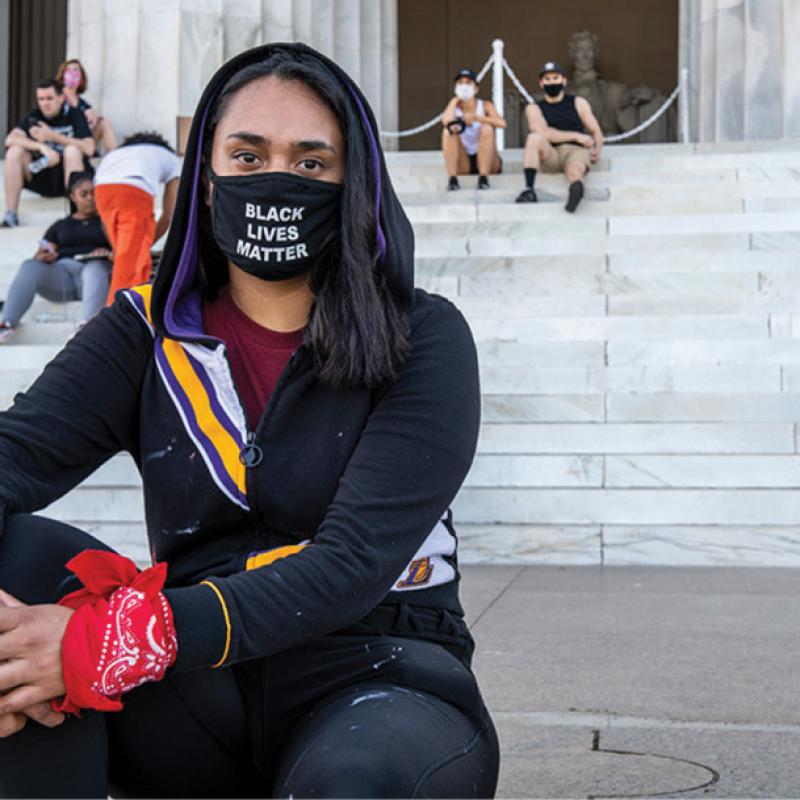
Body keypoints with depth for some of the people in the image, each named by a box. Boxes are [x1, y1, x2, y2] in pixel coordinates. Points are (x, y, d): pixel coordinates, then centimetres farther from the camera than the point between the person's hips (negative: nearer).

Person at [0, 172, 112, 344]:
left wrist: (110, 255, -12)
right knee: (29, 267, -29)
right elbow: (41, 256, 18)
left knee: (95, 268, -39)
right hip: (62, 270, 2)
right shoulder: (60, 226, 29)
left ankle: (87, 325, -65)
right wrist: (44, 256, -7)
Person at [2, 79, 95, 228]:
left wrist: (53, 136, -19)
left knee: (72, 150, -29)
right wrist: (42, 147, -29)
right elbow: (10, 139, -13)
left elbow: (89, 149, -19)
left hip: (66, 178, -3)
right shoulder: (34, 117, 4)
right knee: (15, 151, -18)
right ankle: (10, 215, -19)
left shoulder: (74, 116, -3)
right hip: (41, 179, 3)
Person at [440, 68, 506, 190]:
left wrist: (476, 118, -29)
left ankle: (483, 177, -31)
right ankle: (452, 178, -28)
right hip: (463, 165, 2)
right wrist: (455, 101, -21)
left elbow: (502, 123, -25)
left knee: (486, 128, -25)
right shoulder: (454, 107, 1)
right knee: (448, 131, -18)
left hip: (488, 162, -2)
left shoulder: (485, 105, -2)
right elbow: (446, 121, -26)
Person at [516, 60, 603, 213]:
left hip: (577, 150, -1)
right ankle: (529, 190, -40)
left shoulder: (578, 103, 19)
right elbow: (543, 133, -5)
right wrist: (576, 136, -7)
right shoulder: (534, 108, 13)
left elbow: (596, 131, 15)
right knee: (534, 137, -30)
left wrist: (597, 150, -6)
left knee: (574, 170, -37)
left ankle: (575, 192, -76)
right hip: (551, 155, 1)